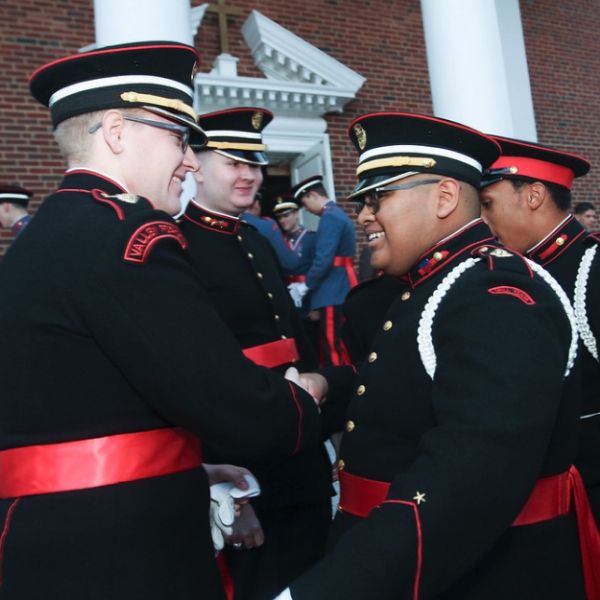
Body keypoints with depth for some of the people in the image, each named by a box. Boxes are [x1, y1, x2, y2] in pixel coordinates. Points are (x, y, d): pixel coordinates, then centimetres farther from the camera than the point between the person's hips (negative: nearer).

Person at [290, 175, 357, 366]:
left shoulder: (329, 217, -13)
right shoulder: (339, 215, 18)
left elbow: (323, 260, -20)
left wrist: (305, 285, -6)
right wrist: (311, 284, 18)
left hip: (333, 294, -10)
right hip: (342, 291, 10)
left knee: (333, 351, -6)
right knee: (343, 348, 14)